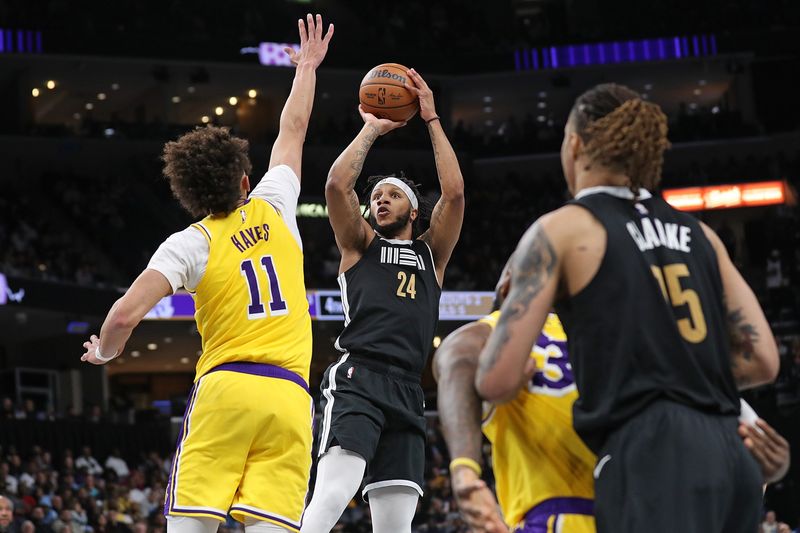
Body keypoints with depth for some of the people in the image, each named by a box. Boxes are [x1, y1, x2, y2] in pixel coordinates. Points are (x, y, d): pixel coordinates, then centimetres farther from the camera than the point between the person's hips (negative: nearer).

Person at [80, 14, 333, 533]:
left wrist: (105, 351, 13)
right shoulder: (273, 210, 12)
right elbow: (292, 135, 30)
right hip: (290, 397, 2)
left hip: (225, 390, -2)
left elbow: (126, 315, -9)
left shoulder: (190, 243, 3)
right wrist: (307, 68, 44)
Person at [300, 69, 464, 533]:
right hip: (357, 380, -4)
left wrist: (432, 119, 12)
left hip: (406, 391, 4)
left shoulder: (431, 253, 24)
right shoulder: (361, 245, 18)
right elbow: (338, 184, 1)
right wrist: (372, 130, 11)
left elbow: (455, 191, 9)